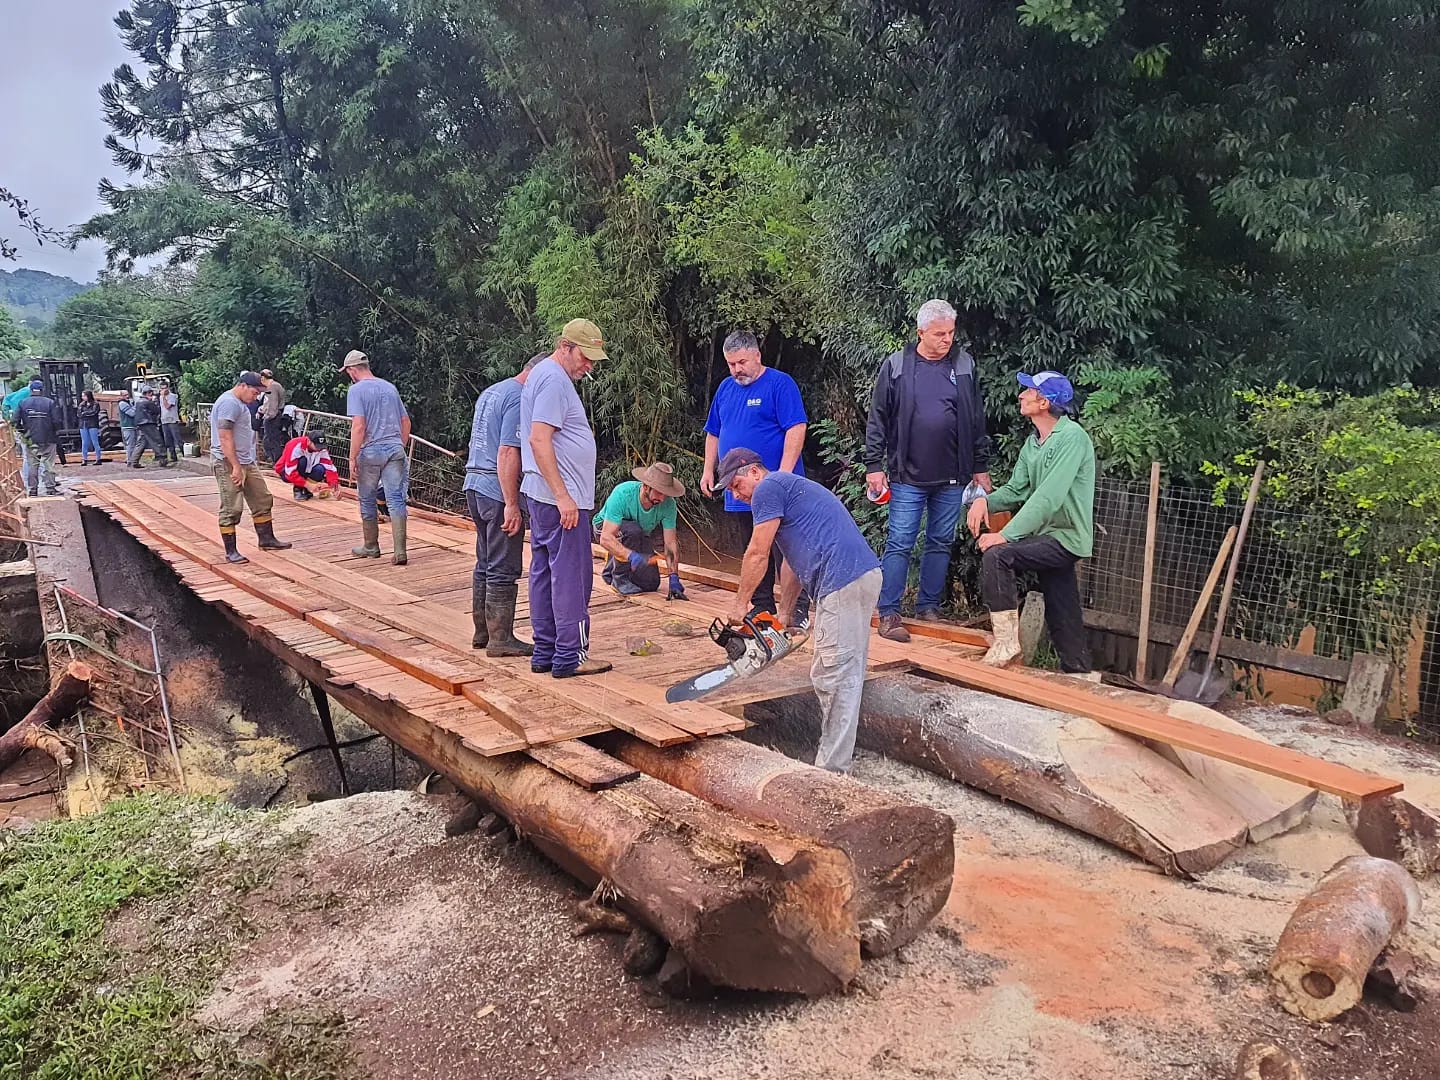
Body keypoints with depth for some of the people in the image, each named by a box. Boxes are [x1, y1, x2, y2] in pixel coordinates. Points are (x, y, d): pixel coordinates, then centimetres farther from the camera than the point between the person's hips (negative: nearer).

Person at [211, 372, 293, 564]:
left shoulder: (239, 403, 17)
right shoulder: (229, 403, -16)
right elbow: (225, 437, -22)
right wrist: (236, 466, -24)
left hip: (247, 462, 10)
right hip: (229, 464, -10)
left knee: (263, 500, 13)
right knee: (231, 509, -5)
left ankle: (266, 540, 23)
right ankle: (230, 552, 2)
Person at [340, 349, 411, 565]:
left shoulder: (356, 390, -5)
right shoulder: (390, 387, 13)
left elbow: (359, 426, -15)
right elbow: (406, 422, 16)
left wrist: (352, 458, -12)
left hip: (370, 452, -4)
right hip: (395, 450, 4)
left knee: (368, 501, 12)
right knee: (396, 500, -1)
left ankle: (371, 547, 25)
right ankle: (400, 551, -9)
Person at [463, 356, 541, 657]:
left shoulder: (489, 392, 18)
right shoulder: (520, 398, -13)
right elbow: (507, 453, -21)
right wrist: (512, 505, -22)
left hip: (474, 484, 10)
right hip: (498, 490, -10)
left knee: (485, 564, 16)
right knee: (504, 569, -3)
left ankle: (482, 633, 23)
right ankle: (500, 639, 2)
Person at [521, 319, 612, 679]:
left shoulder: (544, 375, 20)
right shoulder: (554, 379, -13)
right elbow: (539, 440, -23)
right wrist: (563, 496, -23)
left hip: (544, 496, 11)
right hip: (560, 498, -11)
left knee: (544, 572, 12)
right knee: (571, 576, -6)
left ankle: (544, 653, 18)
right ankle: (570, 657, 0)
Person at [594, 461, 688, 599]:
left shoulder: (668, 505, -27)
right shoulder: (622, 493, -38)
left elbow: (670, 543, -24)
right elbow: (606, 538, -42)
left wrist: (674, 579, -34)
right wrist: (632, 555, -56)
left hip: (640, 536, 4)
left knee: (650, 584, -6)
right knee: (633, 530, -38)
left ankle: (613, 565, 22)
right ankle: (619, 576, -16)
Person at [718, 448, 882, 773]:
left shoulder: (769, 487, -1)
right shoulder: (790, 491, 29)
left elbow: (758, 555, -3)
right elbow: (792, 561, 30)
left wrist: (740, 603, 8)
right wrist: (786, 614, 29)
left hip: (843, 582, -10)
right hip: (863, 576, 10)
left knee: (836, 678, -7)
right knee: (843, 676, 15)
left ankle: (833, 770, -3)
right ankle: (836, 757, 23)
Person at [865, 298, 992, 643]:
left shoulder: (965, 365, 4)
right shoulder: (896, 366, -3)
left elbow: (977, 420, 9)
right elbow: (877, 419, 0)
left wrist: (980, 467, 9)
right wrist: (874, 465, -5)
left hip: (952, 478, 3)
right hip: (908, 476, -3)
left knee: (941, 544, 10)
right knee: (899, 544, -2)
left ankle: (929, 606, 22)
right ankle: (888, 613, 4)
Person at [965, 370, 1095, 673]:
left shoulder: (1071, 437, -18)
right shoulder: (1033, 443, 10)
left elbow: (1048, 497, -26)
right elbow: (1016, 490, 8)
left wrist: (1006, 535, -29)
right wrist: (986, 501, -13)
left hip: (1066, 537, -9)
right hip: (1049, 536, 9)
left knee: (996, 555, -25)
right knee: (1062, 618, 14)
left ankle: (1006, 640, -17)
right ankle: (1078, 672, 28)